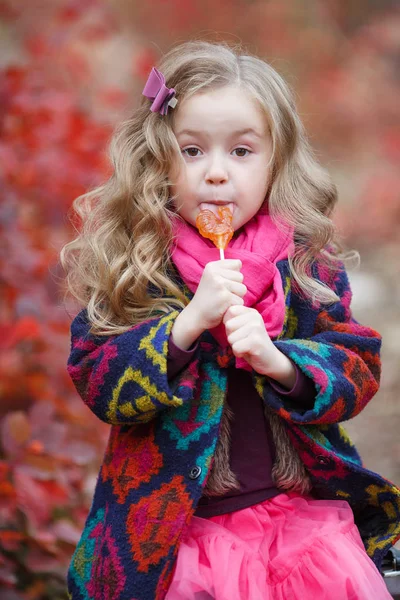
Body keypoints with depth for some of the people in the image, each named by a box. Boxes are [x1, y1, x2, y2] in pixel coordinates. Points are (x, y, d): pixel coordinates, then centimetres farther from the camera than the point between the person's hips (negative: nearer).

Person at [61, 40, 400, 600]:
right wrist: (190, 319, -22)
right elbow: (97, 385, -9)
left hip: (302, 511, 2)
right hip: (174, 527, -2)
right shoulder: (132, 265, -3)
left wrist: (278, 360, -18)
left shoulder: (307, 261, 2)